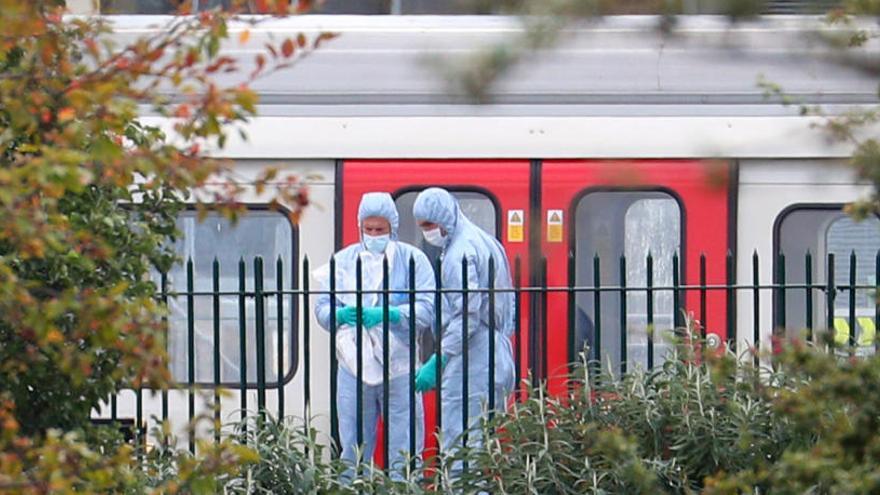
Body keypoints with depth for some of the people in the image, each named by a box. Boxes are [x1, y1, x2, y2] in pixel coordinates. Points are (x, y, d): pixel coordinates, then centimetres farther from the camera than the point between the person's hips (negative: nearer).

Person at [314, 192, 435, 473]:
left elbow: (427, 310, -6)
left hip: (399, 367, -2)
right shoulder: (344, 260, 10)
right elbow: (322, 308, 6)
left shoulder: (412, 259, 3)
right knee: (354, 449, 4)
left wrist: (389, 314, -22)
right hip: (354, 365, 2)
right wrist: (342, 315, -17)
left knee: (403, 449, 0)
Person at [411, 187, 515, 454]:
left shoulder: (460, 252, -13)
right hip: (497, 358, 10)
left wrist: (438, 361, -20)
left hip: (471, 361, -10)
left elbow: (468, 315, -20)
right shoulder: (486, 242, 17)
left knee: (458, 441, -10)